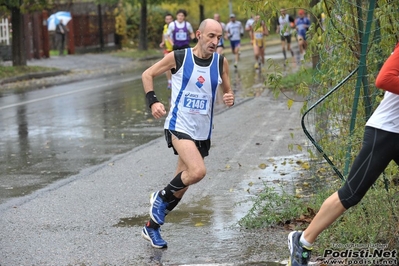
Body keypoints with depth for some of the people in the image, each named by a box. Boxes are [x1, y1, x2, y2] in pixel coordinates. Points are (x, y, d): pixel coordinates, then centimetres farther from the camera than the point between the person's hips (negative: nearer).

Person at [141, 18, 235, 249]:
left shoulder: (221, 63, 0)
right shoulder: (178, 57, -9)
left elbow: (228, 91, 12)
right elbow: (148, 74, 3)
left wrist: (230, 99, -12)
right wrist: (153, 101, -11)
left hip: (203, 133, 5)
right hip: (178, 126, -5)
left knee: (181, 186, 11)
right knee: (198, 171, -27)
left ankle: (152, 227, 29)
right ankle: (162, 196, 0)